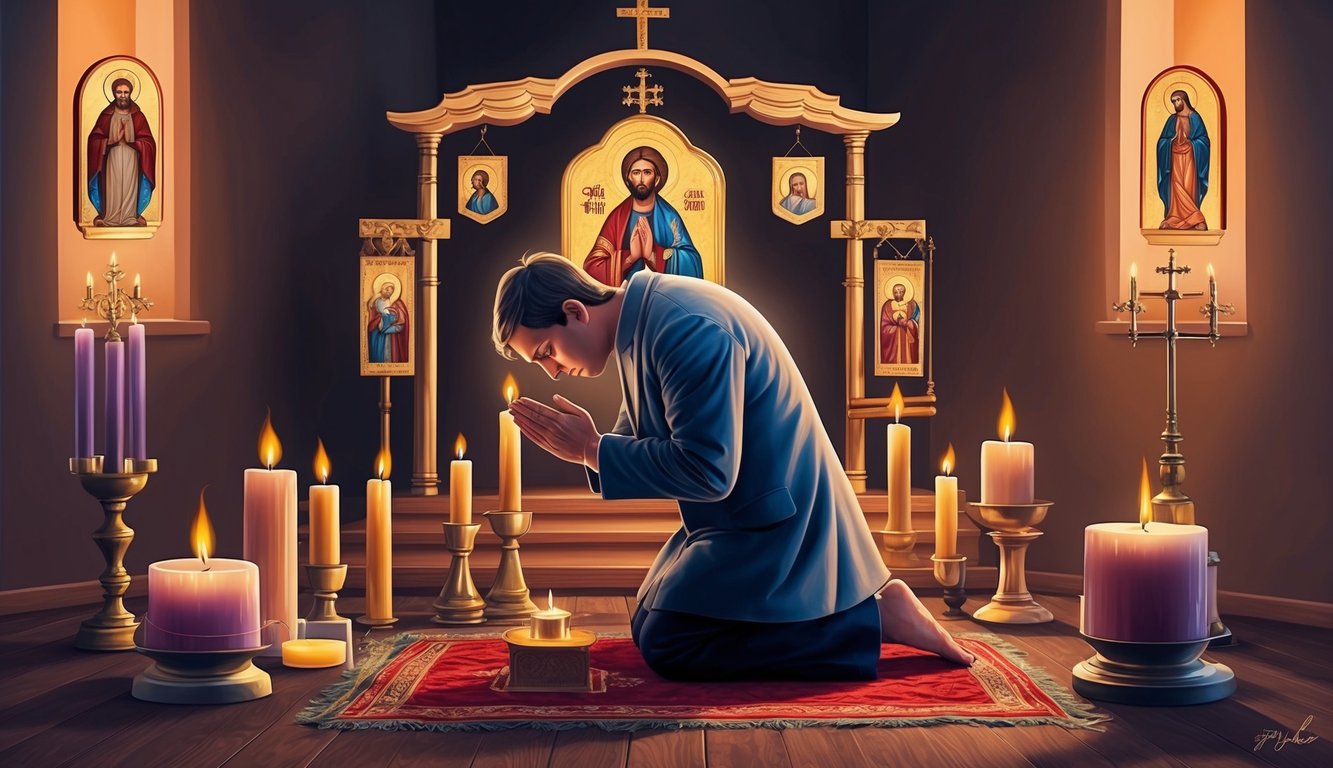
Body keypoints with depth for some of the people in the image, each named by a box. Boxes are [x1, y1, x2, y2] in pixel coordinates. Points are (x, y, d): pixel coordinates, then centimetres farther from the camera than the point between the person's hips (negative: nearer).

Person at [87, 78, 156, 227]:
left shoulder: (138, 116, 3)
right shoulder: (106, 115, 4)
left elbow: (148, 142, -1)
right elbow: (94, 139, 0)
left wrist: (130, 140, -18)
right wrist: (113, 140, -16)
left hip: (131, 161, 0)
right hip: (112, 161, 0)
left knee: (129, 191, 1)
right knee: (112, 191, -1)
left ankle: (130, 219, 9)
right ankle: (110, 221, 5)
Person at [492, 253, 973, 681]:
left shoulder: (686, 328, -26)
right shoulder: (641, 322, 5)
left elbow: (706, 469, -29)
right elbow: (647, 445, 9)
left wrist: (591, 449, -21)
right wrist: (583, 446, -12)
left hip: (774, 518, -10)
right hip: (735, 515, 10)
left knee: (666, 643, -11)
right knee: (649, 625, 15)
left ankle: (877, 619, -7)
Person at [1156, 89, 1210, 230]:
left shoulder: (1194, 117, 4)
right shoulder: (1172, 119, 11)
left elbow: (1203, 139, 2)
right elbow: (1163, 140, 11)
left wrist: (1190, 143, -10)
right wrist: (1172, 142, -6)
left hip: (1189, 157, -2)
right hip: (1175, 157, 2)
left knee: (1189, 186, -7)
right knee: (1177, 186, -7)